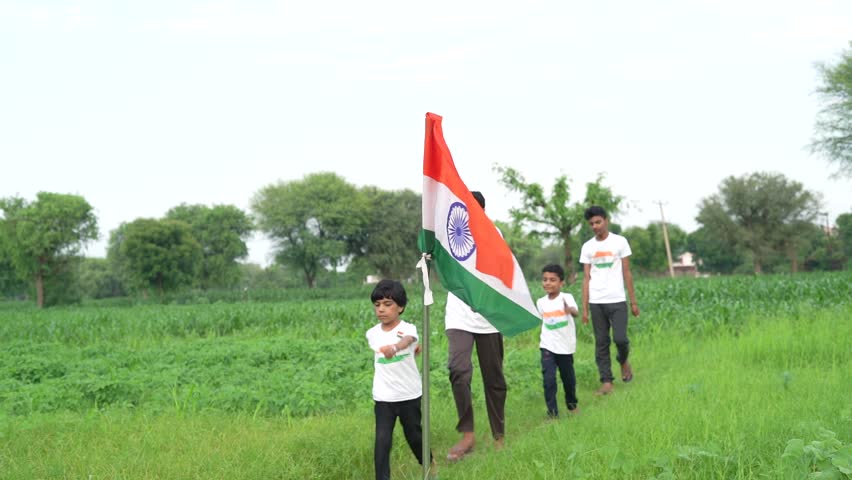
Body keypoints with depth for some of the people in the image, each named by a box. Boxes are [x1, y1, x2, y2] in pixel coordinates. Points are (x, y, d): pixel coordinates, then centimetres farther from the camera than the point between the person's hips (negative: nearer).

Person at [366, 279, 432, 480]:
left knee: (414, 434, 15)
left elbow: (407, 341, -39)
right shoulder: (372, 334, -2)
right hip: (383, 398, 2)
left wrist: (394, 348, -61)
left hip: (410, 395, -2)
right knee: (382, 440, -9)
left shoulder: (408, 328, -15)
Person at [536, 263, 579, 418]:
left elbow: (575, 312, -35)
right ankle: (552, 412, -6)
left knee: (568, 378, 15)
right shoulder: (541, 302, -1)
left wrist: (570, 310, -57)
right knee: (549, 379, -12)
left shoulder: (567, 298, -15)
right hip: (547, 347, 2)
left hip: (566, 347, -2)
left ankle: (572, 404, 40)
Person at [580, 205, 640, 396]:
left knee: (620, 338, -10)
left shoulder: (620, 242, 2)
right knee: (601, 343, 3)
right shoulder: (587, 247, 8)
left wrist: (633, 301, 0)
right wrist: (584, 308, 0)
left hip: (617, 301, -2)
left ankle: (623, 361, 22)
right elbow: (586, 278, 6)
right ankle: (606, 382, 9)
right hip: (596, 303, 2)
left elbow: (627, 273, 3)